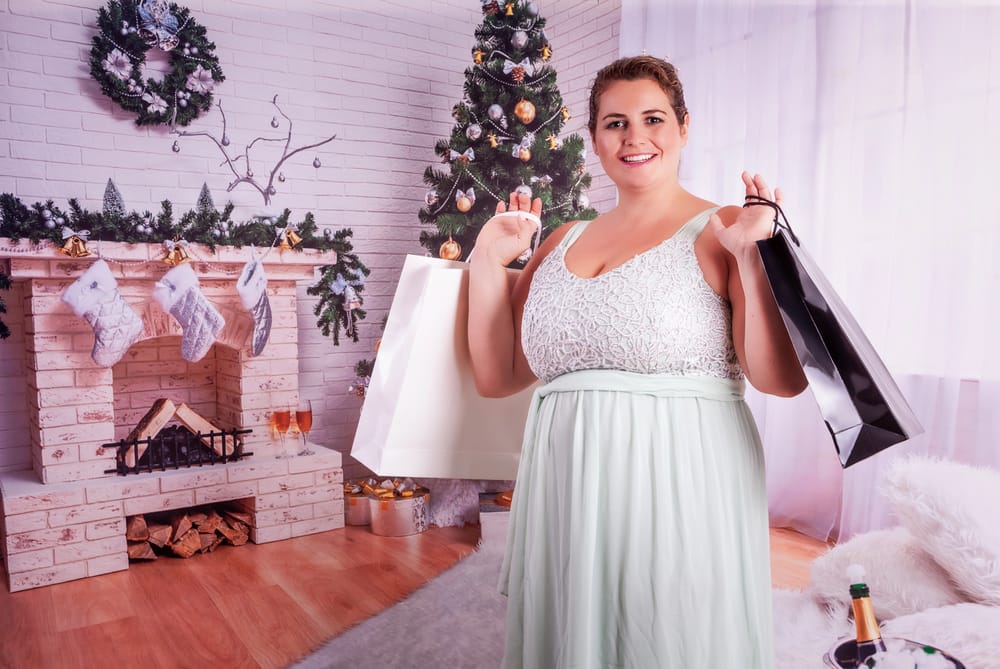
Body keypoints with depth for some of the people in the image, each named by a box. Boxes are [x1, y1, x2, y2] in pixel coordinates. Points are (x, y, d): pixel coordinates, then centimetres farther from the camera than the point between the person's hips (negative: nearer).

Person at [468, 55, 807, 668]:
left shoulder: (720, 232, -1)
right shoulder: (562, 242, 12)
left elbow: (782, 380, -10)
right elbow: (497, 378, 10)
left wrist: (751, 255, -18)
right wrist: (489, 259, 6)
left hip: (680, 491, -4)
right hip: (567, 497, 5)